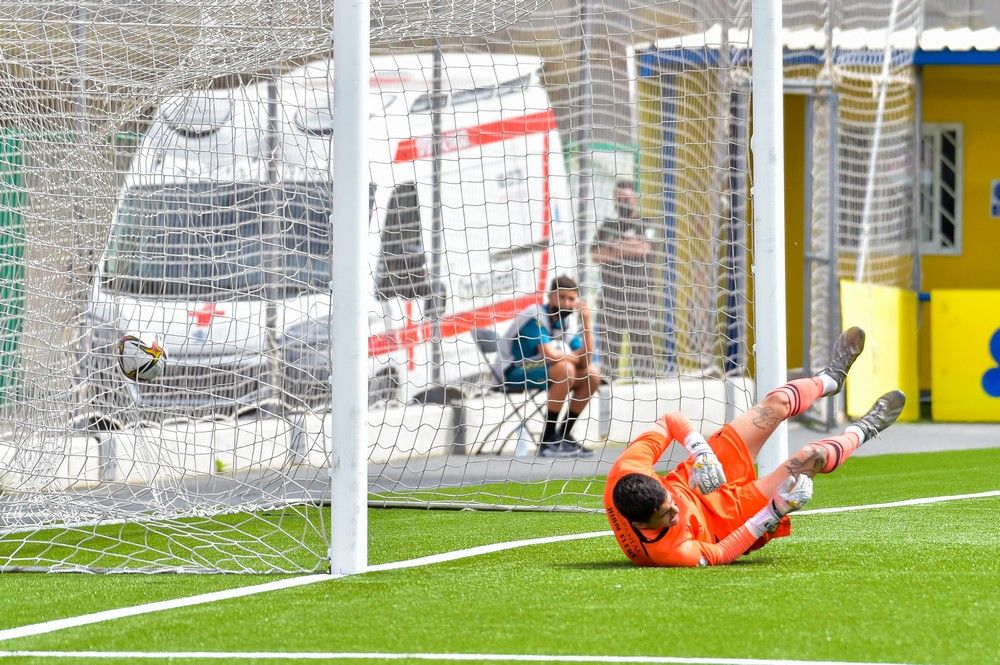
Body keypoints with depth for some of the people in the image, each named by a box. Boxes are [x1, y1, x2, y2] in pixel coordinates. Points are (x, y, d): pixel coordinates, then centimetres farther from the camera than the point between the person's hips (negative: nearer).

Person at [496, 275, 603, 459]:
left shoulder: (568, 321, 6)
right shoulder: (536, 316, -18)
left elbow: (585, 361, -3)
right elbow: (549, 354, -30)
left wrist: (586, 323, -9)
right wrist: (575, 358, -11)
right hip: (512, 373, -9)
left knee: (592, 375, 0)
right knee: (565, 369, -31)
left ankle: (564, 435, 7)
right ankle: (548, 441, -26)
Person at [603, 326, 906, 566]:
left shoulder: (625, 471, -34)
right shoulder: (665, 551, -45)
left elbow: (671, 422, -17)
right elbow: (717, 556, -27)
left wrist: (702, 453, -31)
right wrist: (775, 513, -32)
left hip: (698, 479, 6)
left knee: (778, 403, 11)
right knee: (809, 458, -11)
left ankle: (830, 378, 51)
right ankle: (862, 431, 31)